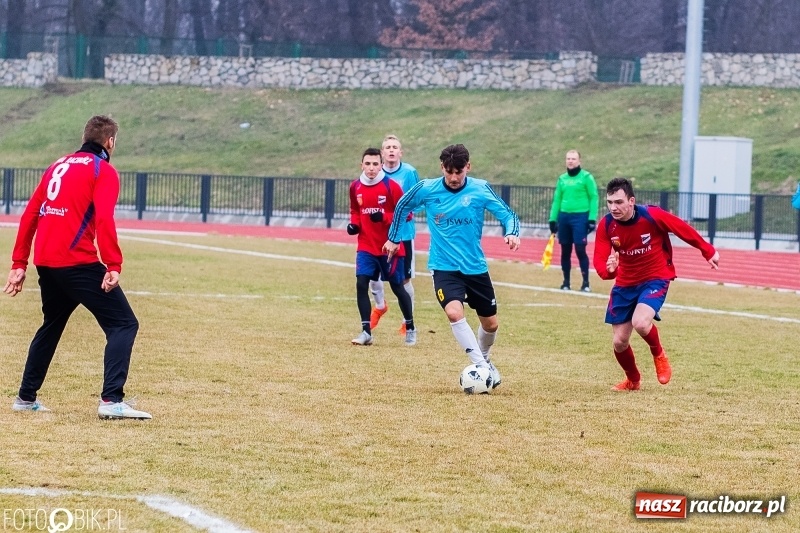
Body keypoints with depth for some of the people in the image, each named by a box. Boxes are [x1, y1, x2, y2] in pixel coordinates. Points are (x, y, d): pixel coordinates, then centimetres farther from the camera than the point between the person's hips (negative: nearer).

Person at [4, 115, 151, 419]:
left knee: (51, 326, 27)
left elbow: (30, 215, 18)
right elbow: (104, 219, -17)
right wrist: (113, 266, -23)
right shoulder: (103, 171, -2)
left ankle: (26, 398, 32)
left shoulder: (59, 166, 20)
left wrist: (19, 263, 20)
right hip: (77, 263, -8)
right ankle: (111, 400, -20)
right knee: (123, 323, -6)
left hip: (45, 263, 8)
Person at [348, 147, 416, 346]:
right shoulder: (355, 187, 2)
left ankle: (410, 329, 26)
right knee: (361, 284, -11)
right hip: (366, 246, 3)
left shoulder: (391, 186, -11)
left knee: (397, 286, 7)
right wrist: (354, 224, -2)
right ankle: (366, 331, -4)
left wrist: (384, 217, -24)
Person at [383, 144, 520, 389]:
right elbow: (402, 207, 11)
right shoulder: (427, 189, -8)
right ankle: (481, 366, -24)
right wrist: (393, 238, 18)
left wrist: (511, 233, -24)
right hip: (444, 266, -2)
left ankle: (485, 359, 42)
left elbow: (507, 214, -3)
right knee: (454, 312, -28)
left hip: (476, 267, 2)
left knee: (490, 323, 11)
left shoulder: (481, 190, -8)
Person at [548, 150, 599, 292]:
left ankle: (586, 282, -4)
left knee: (580, 249, -9)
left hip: (580, 217, -5)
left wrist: (592, 219, -12)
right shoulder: (562, 179, 12)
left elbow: (594, 198, -5)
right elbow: (557, 200, 16)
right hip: (564, 217, 5)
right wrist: (553, 219, 11)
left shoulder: (586, 177, -3)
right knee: (565, 250, 7)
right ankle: (566, 282, 15)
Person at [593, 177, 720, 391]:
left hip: (655, 279, -4)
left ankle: (659, 356, 3)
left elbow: (683, 229, -8)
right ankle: (633, 380, 36)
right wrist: (608, 269, -41)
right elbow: (599, 260, -17)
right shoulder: (606, 225, -14)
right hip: (625, 284, 4)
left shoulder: (652, 216, -22)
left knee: (640, 323, -31)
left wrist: (708, 251, 2)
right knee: (619, 342, 4)